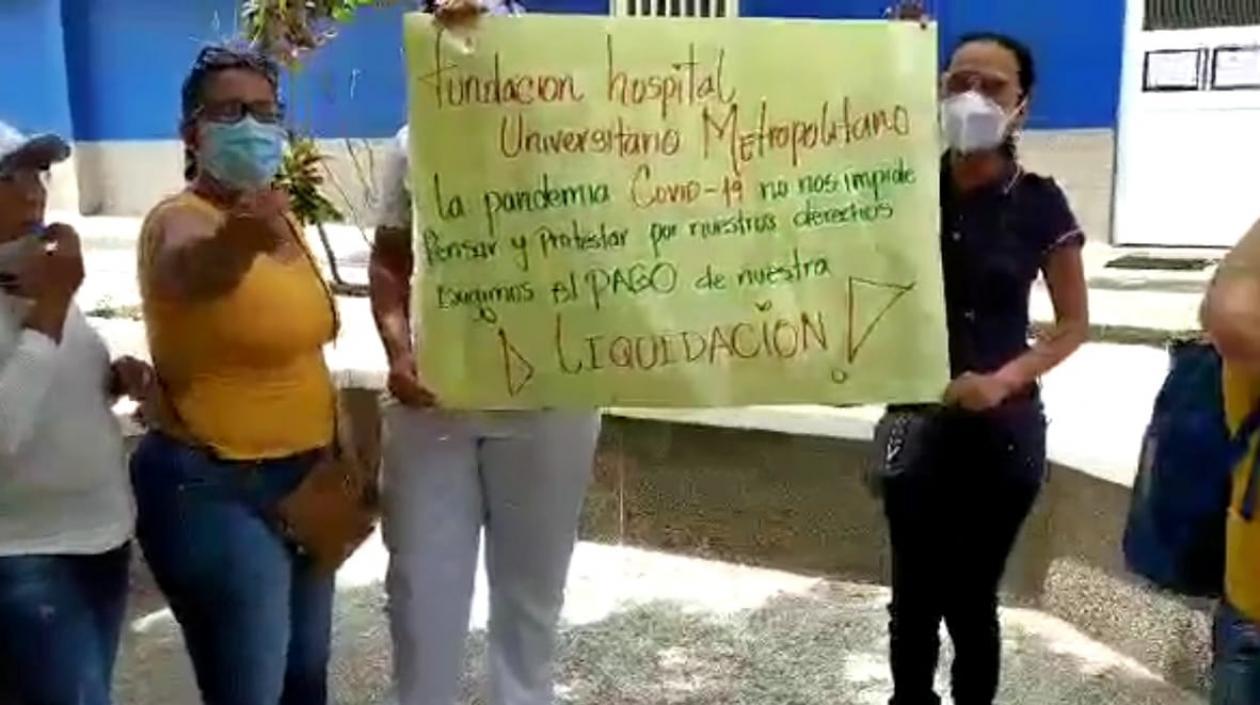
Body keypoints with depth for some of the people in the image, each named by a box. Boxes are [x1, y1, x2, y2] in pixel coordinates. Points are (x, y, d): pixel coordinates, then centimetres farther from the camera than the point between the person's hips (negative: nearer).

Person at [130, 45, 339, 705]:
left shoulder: (281, 217, 6)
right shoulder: (180, 220, -17)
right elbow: (188, 269, -43)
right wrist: (235, 242, -65)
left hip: (303, 476, 8)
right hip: (215, 491, -8)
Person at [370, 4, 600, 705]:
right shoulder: (416, 142, 4)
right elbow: (390, 259, 12)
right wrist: (397, 349, -6)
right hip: (432, 399, 3)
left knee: (531, 581, 16)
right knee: (421, 578, 13)